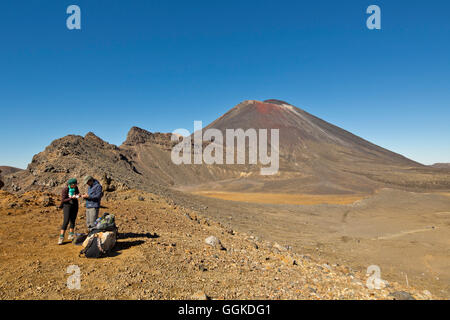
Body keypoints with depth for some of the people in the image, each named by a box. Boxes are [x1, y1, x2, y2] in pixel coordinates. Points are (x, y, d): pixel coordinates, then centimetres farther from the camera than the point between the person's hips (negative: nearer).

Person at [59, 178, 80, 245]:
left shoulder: (76, 188, -3)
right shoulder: (65, 189, -16)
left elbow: (78, 193, 16)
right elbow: (63, 200, -15)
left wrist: (78, 195, -7)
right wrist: (71, 198, -27)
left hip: (75, 206, 5)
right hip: (67, 206, -5)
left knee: (73, 220, 7)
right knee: (66, 221, -14)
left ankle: (71, 235, 17)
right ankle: (61, 237, -11)